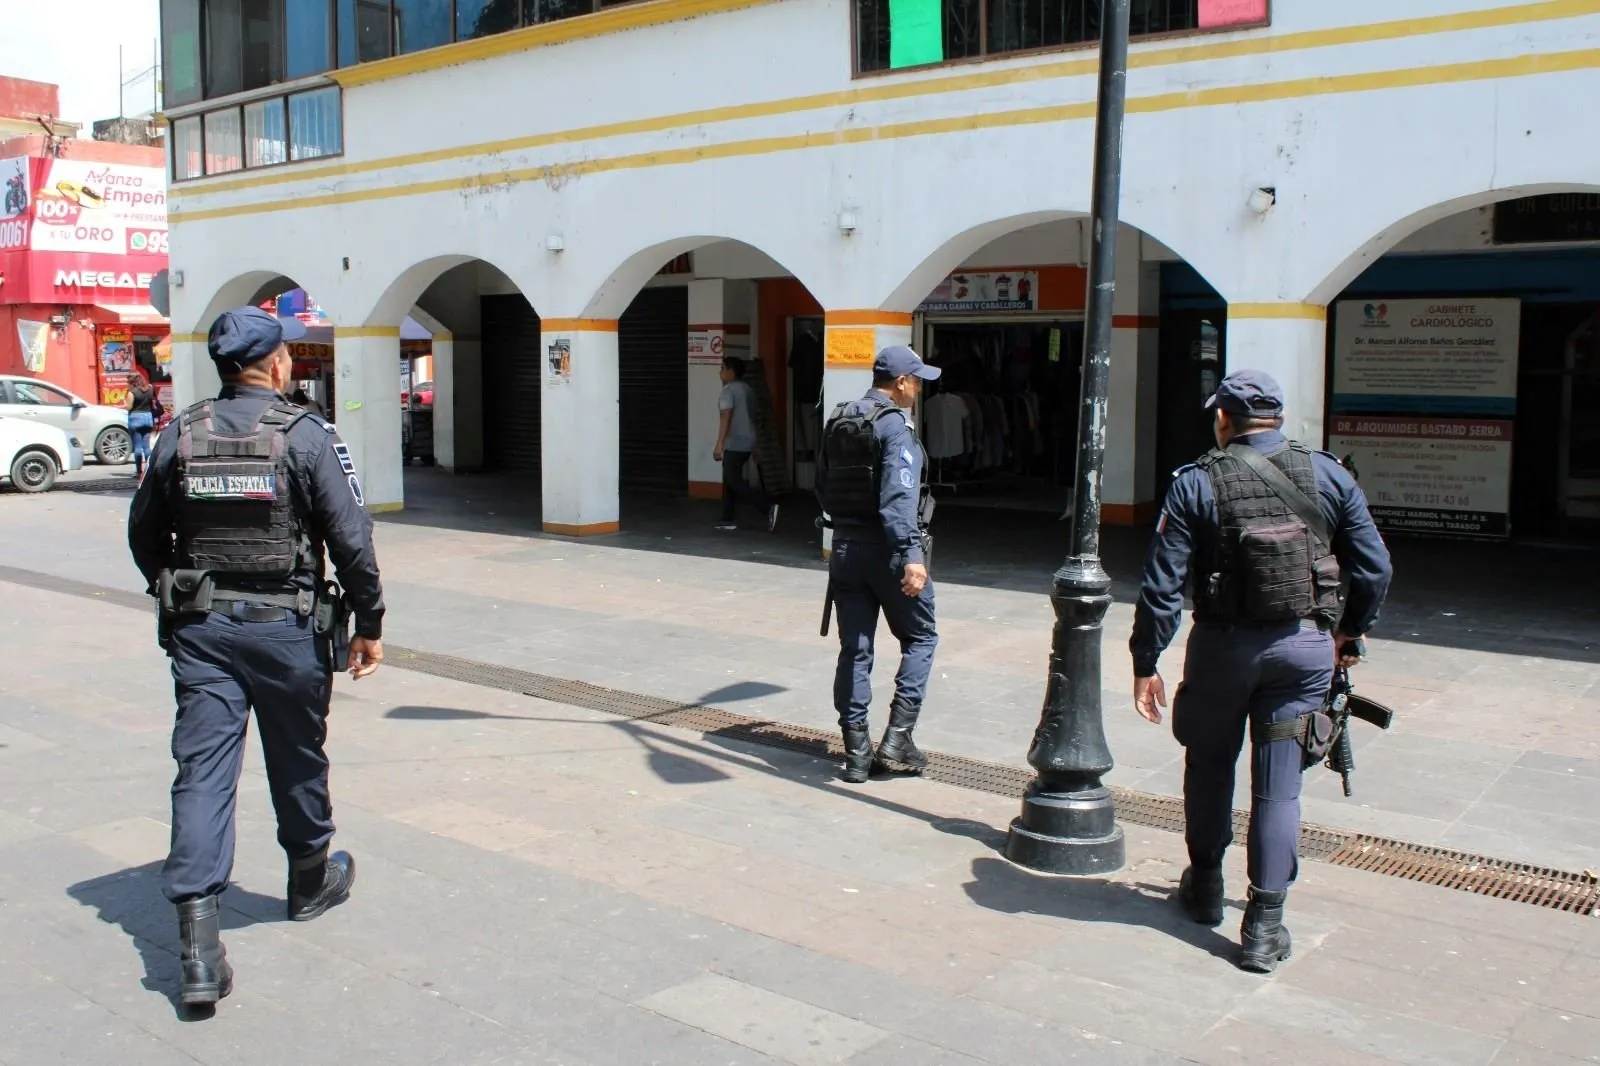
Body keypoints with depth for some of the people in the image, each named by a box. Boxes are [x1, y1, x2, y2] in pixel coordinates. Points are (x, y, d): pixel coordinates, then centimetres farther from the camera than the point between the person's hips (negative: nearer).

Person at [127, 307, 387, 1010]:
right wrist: (368, 624, -2)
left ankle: (198, 946, -7)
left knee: (202, 771, 0)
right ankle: (312, 881, 38)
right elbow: (350, 538, -12)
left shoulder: (179, 437, 3)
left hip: (199, 629, 3)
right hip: (285, 628, -2)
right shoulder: (305, 435, -9)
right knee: (297, 762, 16)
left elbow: (144, 535, 13)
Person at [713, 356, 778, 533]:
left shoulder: (728, 390, -13)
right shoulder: (748, 389, 16)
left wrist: (719, 444, -24)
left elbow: (726, 418, -21)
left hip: (734, 444, -9)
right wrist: (755, 447, 25)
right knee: (730, 479, 14)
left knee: (733, 481, -9)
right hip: (747, 442, 9)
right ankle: (729, 519, 14)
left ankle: (768, 507, -21)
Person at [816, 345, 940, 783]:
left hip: (845, 549, 7)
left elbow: (822, 486, 16)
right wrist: (912, 555, -29)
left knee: (854, 650, 8)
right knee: (920, 637, 10)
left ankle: (857, 754, 11)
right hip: (886, 550, -6)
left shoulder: (837, 423, 10)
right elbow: (898, 497, -24)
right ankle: (897, 738, 3)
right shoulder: (894, 425, -13)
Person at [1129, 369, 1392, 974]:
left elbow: (1162, 584, -10)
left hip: (1224, 645, -1)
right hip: (1306, 646, 1)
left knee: (1209, 766, 19)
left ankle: (1205, 886, 35)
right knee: (1279, 787, 5)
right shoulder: (1328, 476, 0)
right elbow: (1375, 569, 3)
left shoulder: (1197, 484, -6)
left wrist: (1145, 663, -3)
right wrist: (1350, 634, 18)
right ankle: (1264, 928, 5)